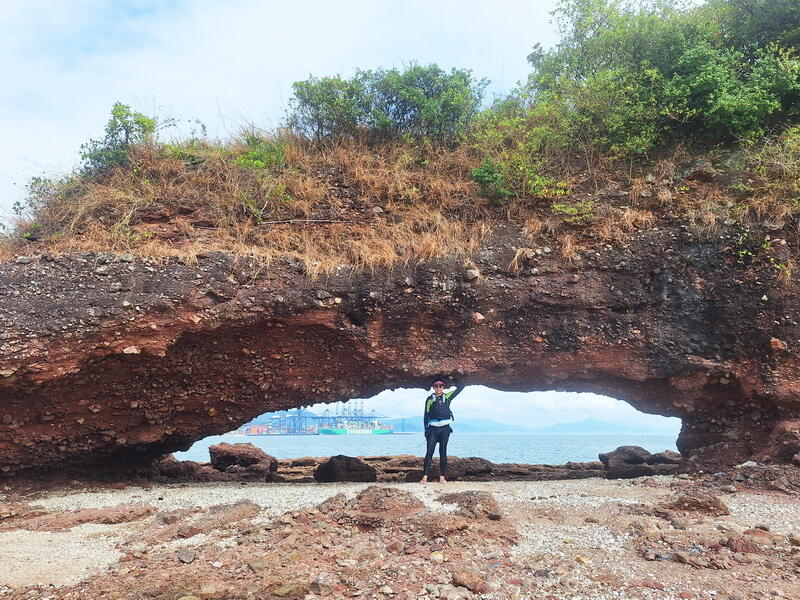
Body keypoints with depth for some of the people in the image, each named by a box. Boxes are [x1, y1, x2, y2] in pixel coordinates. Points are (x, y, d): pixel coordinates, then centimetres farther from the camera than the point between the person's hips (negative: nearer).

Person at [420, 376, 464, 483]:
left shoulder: (447, 397, 7)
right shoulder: (429, 399, 4)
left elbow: (460, 387, 9)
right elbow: (426, 415, 7)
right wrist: (426, 430, 4)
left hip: (445, 429, 1)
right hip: (433, 429, -1)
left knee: (443, 453, 3)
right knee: (429, 452, -7)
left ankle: (442, 477, 8)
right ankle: (425, 477, -8)